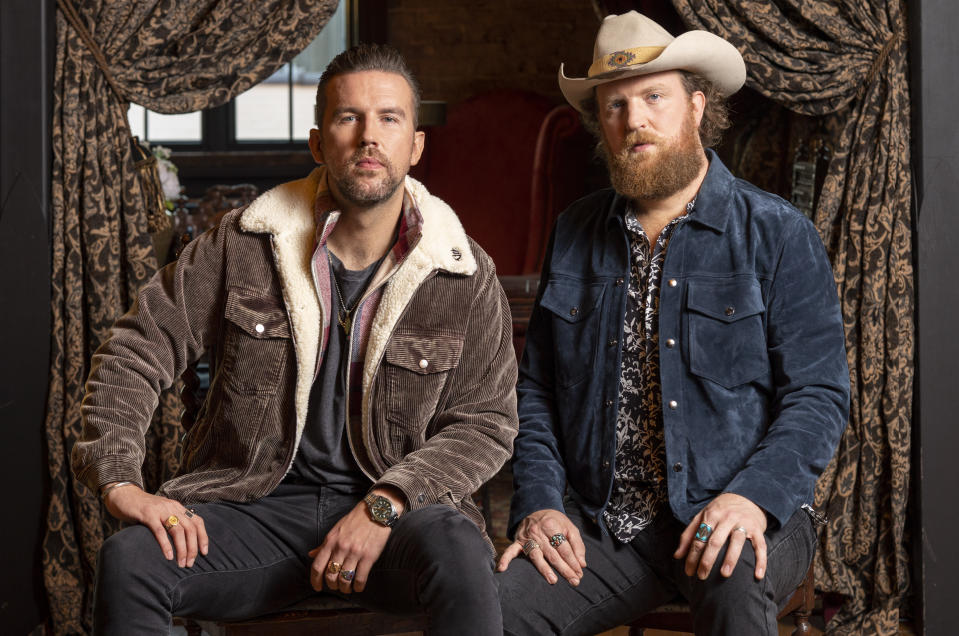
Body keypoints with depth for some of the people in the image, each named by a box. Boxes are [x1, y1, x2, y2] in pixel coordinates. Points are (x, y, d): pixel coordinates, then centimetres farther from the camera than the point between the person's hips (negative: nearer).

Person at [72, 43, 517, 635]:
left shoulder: (465, 276, -1)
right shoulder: (242, 246, 1)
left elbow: (487, 421, 0)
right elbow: (136, 350, 5)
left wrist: (383, 506, -15)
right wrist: (120, 480, -9)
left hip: (396, 505, -1)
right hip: (254, 505, 1)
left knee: (456, 551, -36)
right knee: (128, 559, -27)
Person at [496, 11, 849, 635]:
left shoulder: (780, 235, 0)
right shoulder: (575, 235, 13)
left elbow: (819, 393, -5)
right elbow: (537, 389, 15)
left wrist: (753, 495, -22)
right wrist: (539, 502, -2)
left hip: (744, 513, -3)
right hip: (600, 523, 3)